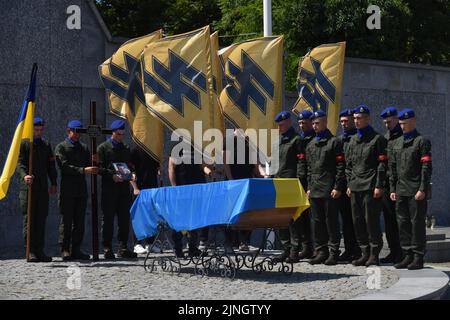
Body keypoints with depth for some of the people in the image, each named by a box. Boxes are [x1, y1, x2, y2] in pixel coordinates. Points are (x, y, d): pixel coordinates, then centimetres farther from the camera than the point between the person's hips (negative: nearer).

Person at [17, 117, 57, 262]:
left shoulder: (46, 144, 17)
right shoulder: (24, 144, 0)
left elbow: (51, 165, 18)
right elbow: (20, 163, -9)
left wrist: (53, 183, 9)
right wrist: (24, 175, -29)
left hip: (43, 187, 5)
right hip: (28, 186, -5)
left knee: (41, 219, 5)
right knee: (29, 218, -4)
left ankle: (39, 250, 9)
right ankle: (30, 251, -3)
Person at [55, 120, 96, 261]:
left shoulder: (83, 147, 18)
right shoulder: (61, 147, -1)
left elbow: (88, 164, 16)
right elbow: (64, 166, -13)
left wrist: (93, 168, -8)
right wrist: (83, 170, -22)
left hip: (81, 190, 6)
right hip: (67, 190, -5)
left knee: (80, 221, 6)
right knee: (66, 221, -3)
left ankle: (76, 250, 10)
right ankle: (65, 250, 2)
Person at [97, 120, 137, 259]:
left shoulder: (126, 148, 18)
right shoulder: (103, 148, 2)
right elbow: (99, 168, -5)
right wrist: (112, 175, -18)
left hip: (124, 187, 5)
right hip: (109, 189, -5)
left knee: (124, 219, 4)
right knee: (108, 219, -2)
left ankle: (123, 248, 9)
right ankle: (107, 249, 2)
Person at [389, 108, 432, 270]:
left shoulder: (422, 141, -4)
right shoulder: (397, 143, 16)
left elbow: (426, 167, -10)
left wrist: (423, 189, -16)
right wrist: (393, 189, 12)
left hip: (416, 191, -6)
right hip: (401, 190, 7)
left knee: (417, 223, -4)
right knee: (403, 223, 7)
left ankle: (418, 258, 1)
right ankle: (408, 255, 14)